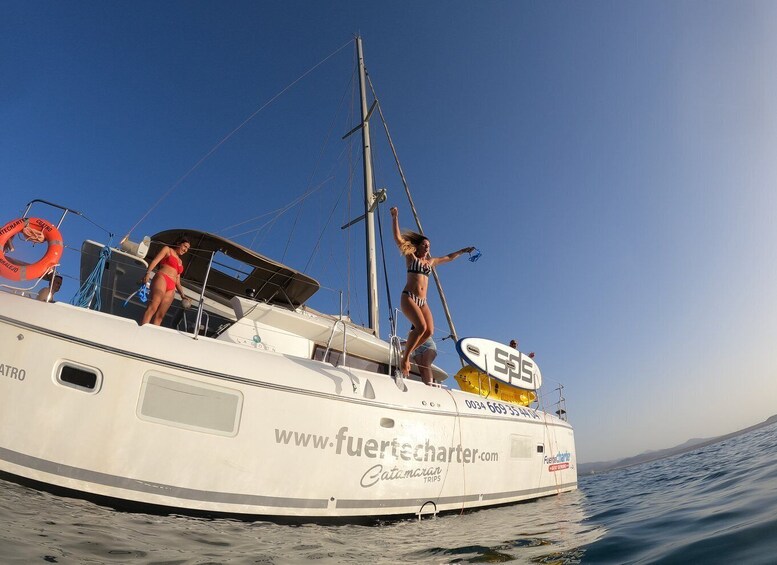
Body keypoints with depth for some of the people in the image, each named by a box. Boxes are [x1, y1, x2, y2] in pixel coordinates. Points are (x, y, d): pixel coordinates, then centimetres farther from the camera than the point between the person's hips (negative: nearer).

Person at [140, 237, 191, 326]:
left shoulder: (180, 261, 30)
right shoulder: (167, 249, 16)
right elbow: (155, 261, -1)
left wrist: (182, 294, 13)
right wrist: (148, 273, -18)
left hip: (171, 288, 6)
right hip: (161, 278, -6)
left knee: (160, 315, -8)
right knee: (152, 307, -26)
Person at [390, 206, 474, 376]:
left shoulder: (431, 261, 22)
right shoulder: (411, 257, 8)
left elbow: (448, 258, 36)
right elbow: (398, 238, -1)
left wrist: (463, 251, 41)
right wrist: (395, 218, -7)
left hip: (422, 301, 6)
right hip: (409, 298, -6)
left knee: (429, 331, -12)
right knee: (421, 326, -26)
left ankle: (407, 351, 6)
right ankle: (405, 357, -12)